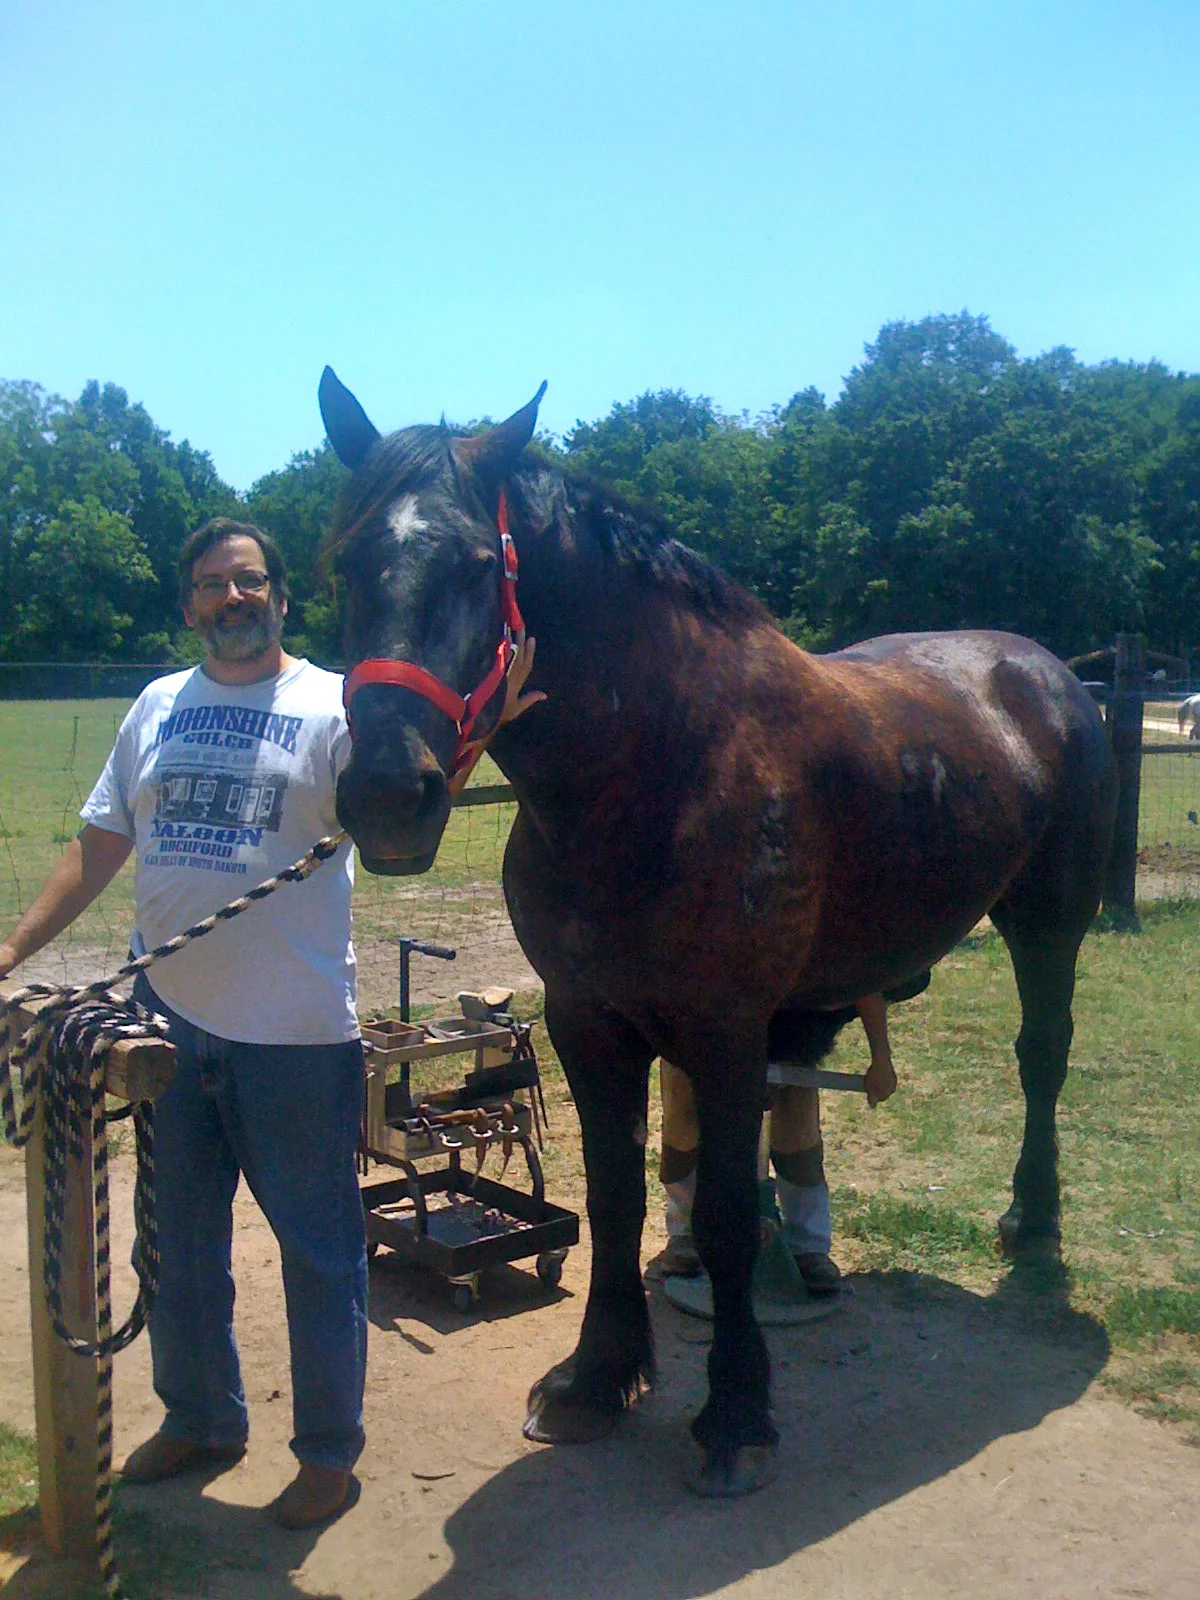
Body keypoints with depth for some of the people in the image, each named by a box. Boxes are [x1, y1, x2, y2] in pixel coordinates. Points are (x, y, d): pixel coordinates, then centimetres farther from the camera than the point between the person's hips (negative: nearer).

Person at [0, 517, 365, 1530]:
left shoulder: (333, 707, -7)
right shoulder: (159, 708, 8)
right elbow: (99, 848, 11)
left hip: (297, 1031, -5)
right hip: (171, 1022, 5)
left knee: (318, 1248, 8)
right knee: (177, 1238, 20)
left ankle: (330, 1449, 28)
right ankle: (200, 1419, 42)